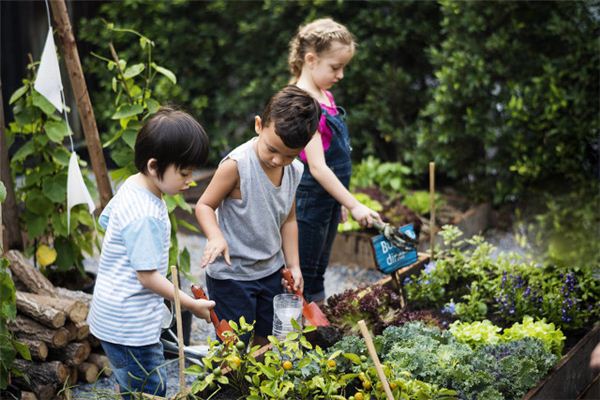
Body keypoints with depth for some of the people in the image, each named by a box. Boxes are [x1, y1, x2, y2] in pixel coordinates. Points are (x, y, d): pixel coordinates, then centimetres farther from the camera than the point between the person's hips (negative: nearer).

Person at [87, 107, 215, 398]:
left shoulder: (131, 185, 1)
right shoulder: (145, 216, -28)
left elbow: (105, 220, 17)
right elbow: (148, 276, -23)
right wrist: (192, 305, -13)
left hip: (114, 316, 10)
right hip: (128, 328, -10)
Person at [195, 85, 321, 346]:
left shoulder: (294, 171, -3)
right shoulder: (236, 165, -23)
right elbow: (204, 205, -14)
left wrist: (293, 265, 7)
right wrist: (215, 236, -32)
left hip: (271, 271, 6)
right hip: (231, 274, -6)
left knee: (266, 342, 18)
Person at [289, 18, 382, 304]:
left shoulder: (325, 97, 8)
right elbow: (317, 167, -23)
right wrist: (353, 205, -22)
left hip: (328, 200, 9)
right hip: (309, 201, -9)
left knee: (317, 275, 18)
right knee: (304, 282, 1)